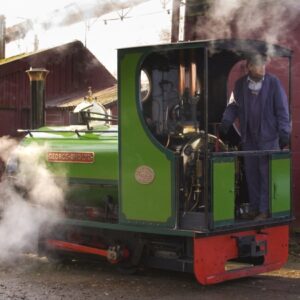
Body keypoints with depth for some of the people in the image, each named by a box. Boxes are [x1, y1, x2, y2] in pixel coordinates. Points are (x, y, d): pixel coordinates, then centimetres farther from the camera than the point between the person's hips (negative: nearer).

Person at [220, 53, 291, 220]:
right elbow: (236, 105, 15)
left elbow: (282, 110, -5)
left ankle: (264, 210, 4)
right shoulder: (241, 84, 5)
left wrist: (284, 134, -8)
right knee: (251, 174, 10)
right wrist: (227, 121, -1)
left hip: (268, 137, -4)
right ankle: (254, 208, 21)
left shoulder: (273, 83, -5)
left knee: (267, 175, -2)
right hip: (249, 138, 4)